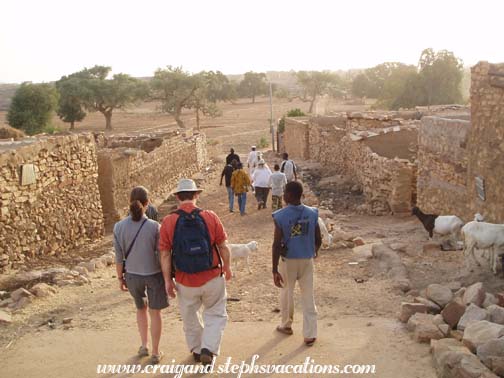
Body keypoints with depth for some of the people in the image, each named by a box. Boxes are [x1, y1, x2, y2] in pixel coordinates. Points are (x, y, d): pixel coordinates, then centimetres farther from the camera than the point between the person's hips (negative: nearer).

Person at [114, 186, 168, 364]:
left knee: (141, 308, 28)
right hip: (154, 274, -2)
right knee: (155, 312, 16)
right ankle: (155, 353, 25)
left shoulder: (119, 227, -13)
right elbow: (161, 256, -12)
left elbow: (119, 257, -5)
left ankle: (144, 345, 29)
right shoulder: (154, 227, -20)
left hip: (132, 275, 2)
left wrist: (120, 278, 9)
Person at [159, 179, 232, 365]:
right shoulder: (210, 217, -11)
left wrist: (168, 280, 3)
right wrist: (227, 268, 11)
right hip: (212, 278, -1)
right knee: (215, 315, 19)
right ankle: (208, 349, 5)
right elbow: (223, 247, -4)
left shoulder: (168, 221, -9)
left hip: (185, 282, 1)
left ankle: (196, 350, 39)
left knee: (190, 317, 22)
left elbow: (165, 254, -7)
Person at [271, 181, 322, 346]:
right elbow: (318, 240, -1)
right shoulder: (312, 213, -7)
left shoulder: (280, 216, -17)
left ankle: (286, 325, 36)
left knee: (286, 293, 19)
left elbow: (277, 244, -17)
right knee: (308, 297, 9)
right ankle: (310, 334, 12)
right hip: (307, 260, 2)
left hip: (288, 260, -2)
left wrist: (275, 270, -13)